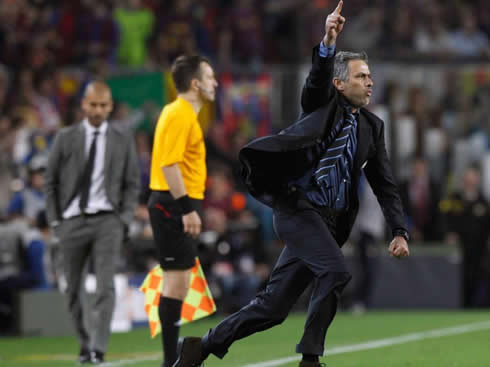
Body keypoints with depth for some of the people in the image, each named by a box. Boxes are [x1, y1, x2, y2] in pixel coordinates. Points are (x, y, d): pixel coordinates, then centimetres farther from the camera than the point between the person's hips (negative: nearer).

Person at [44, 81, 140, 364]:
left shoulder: (123, 140, 5)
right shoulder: (66, 138, 5)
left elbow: (132, 184, 8)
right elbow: (51, 181, 8)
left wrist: (124, 220, -3)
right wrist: (54, 220, 2)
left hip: (107, 220, -1)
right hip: (72, 221, 1)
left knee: (106, 286, -14)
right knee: (73, 289, 6)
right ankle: (84, 344, 22)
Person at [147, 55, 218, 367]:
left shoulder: (185, 113, 17)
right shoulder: (179, 115, -14)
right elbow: (169, 164, -22)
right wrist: (187, 209, -24)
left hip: (179, 207, 11)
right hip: (175, 205, -10)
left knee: (179, 280, 11)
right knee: (177, 279, -10)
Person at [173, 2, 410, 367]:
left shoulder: (372, 126, 14)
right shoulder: (323, 102, 1)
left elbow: (385, 184, 14)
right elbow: (318, 78, -21)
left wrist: (400, 231, 4)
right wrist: (329, 43, -39)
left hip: (328, 220, 6)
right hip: (297, 206, -6)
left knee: (273, 307, 3)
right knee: (336, 271, -25)